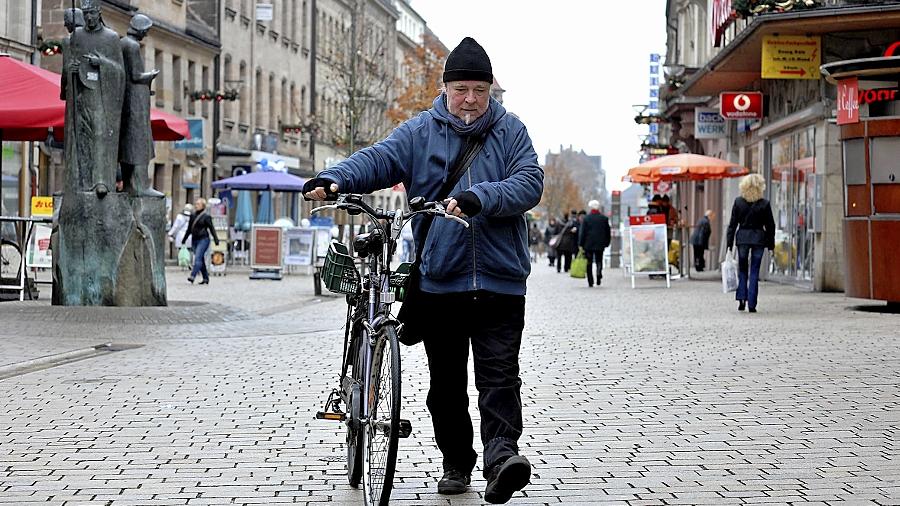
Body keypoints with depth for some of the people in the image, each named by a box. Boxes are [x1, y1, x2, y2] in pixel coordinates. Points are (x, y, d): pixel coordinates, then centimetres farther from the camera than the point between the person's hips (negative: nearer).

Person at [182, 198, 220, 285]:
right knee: (201, 259, 9)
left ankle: (192, 276, -27)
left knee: (198, 258, -18)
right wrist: (184, 239, 26)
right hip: (195, 239, 6)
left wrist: (216, 239, -10)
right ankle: (206, 278, 16)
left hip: (203, 239, -6)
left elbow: (211, 229, -5)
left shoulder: (206, 216, -5)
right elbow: (189, 229, 22)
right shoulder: (193, 216, 12)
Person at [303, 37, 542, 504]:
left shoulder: (511, 132, 6)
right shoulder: (420, 132, 7)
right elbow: (377, 159, -7)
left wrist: (479, 198, -26)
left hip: (499, 280, -2)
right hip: (439, 279, 2)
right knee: (446, 380, 10)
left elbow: (529, 182, -8)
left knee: (499, 374, -11)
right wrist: (334, 179, -27)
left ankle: (501, 454, -18)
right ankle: (456, 461, 22)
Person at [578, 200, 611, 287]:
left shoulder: (586, 218, -5)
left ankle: (590, 282, 3)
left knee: (589, 263, 6)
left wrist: (581, 244, -1)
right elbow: (608, 232, 7)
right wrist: (606, 243, 16)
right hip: (600, 244, 2)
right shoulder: (604, 218, 2)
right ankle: (599, 273, -20)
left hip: (588, 244, -2)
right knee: (599, 260, 10)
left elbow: (582, 232, -6)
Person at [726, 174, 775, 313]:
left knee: (742, 270, 14)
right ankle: (752, 304, 2)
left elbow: (732, 224, -1)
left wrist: (730, 243, 3)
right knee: (754, 271, 4)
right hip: (758, 238, -1)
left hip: (742, 238, 1)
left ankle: (741, 299, 0)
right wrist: (771, 244, 10)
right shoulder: (764, 204, -5)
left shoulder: (738, 202, -2)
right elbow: (770, 225, 1)